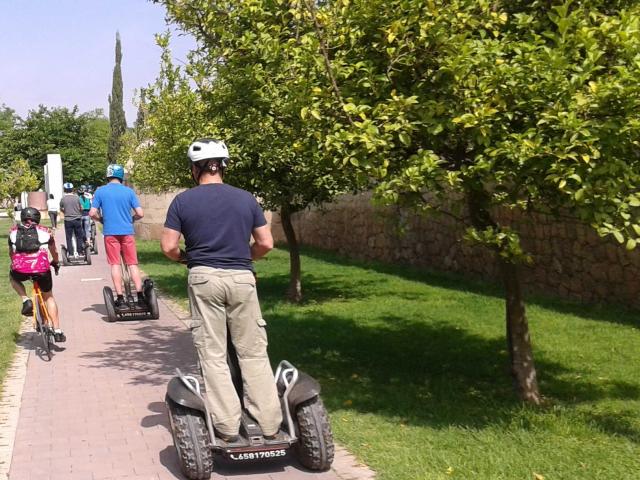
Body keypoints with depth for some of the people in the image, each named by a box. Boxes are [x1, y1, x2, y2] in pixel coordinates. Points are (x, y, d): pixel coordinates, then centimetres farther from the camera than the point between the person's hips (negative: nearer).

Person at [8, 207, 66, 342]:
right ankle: (57, 331, 18)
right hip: (42, 269, 0)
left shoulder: (13, 231, 21)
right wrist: (55, 263, 52)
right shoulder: (45, 231, 19)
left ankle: (26, 300, 14)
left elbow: (11, 253, 32)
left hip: (20, 270, 0)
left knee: (12, 277, 37)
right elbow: (54, 252, 32)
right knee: (48, 297, 23)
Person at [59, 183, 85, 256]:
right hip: (77, 219, 1)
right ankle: (80, 252, 11)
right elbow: (81, 208, 6)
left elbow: (61, 209, 9)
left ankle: (71, 253, 6)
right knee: (79, 237, 9)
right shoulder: (76, 197, -3)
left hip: (68, 220, 0)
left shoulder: (63, 198, -4)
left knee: (69, 238, 6)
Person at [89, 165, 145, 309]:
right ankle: (140, 297, 1)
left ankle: (120, 299, 2)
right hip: (127, 232, 1)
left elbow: (92, 213, -4)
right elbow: (140, 213, -2)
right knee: (133, 264, 5)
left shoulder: (100, 191, 1)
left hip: (110, 232, 0)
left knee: (115, 264, 4)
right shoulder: (129, 191, 2)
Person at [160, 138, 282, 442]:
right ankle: (269, 425, 8)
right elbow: (266, 243, 5)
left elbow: (168, 247, -4)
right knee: (253, 353, 7)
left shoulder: (183, 201, 0)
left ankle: (227, 427, 4)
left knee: (213, 355, 5)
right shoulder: (246, 199, 5)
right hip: (242, 279, 1)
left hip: (204, 279, -1)